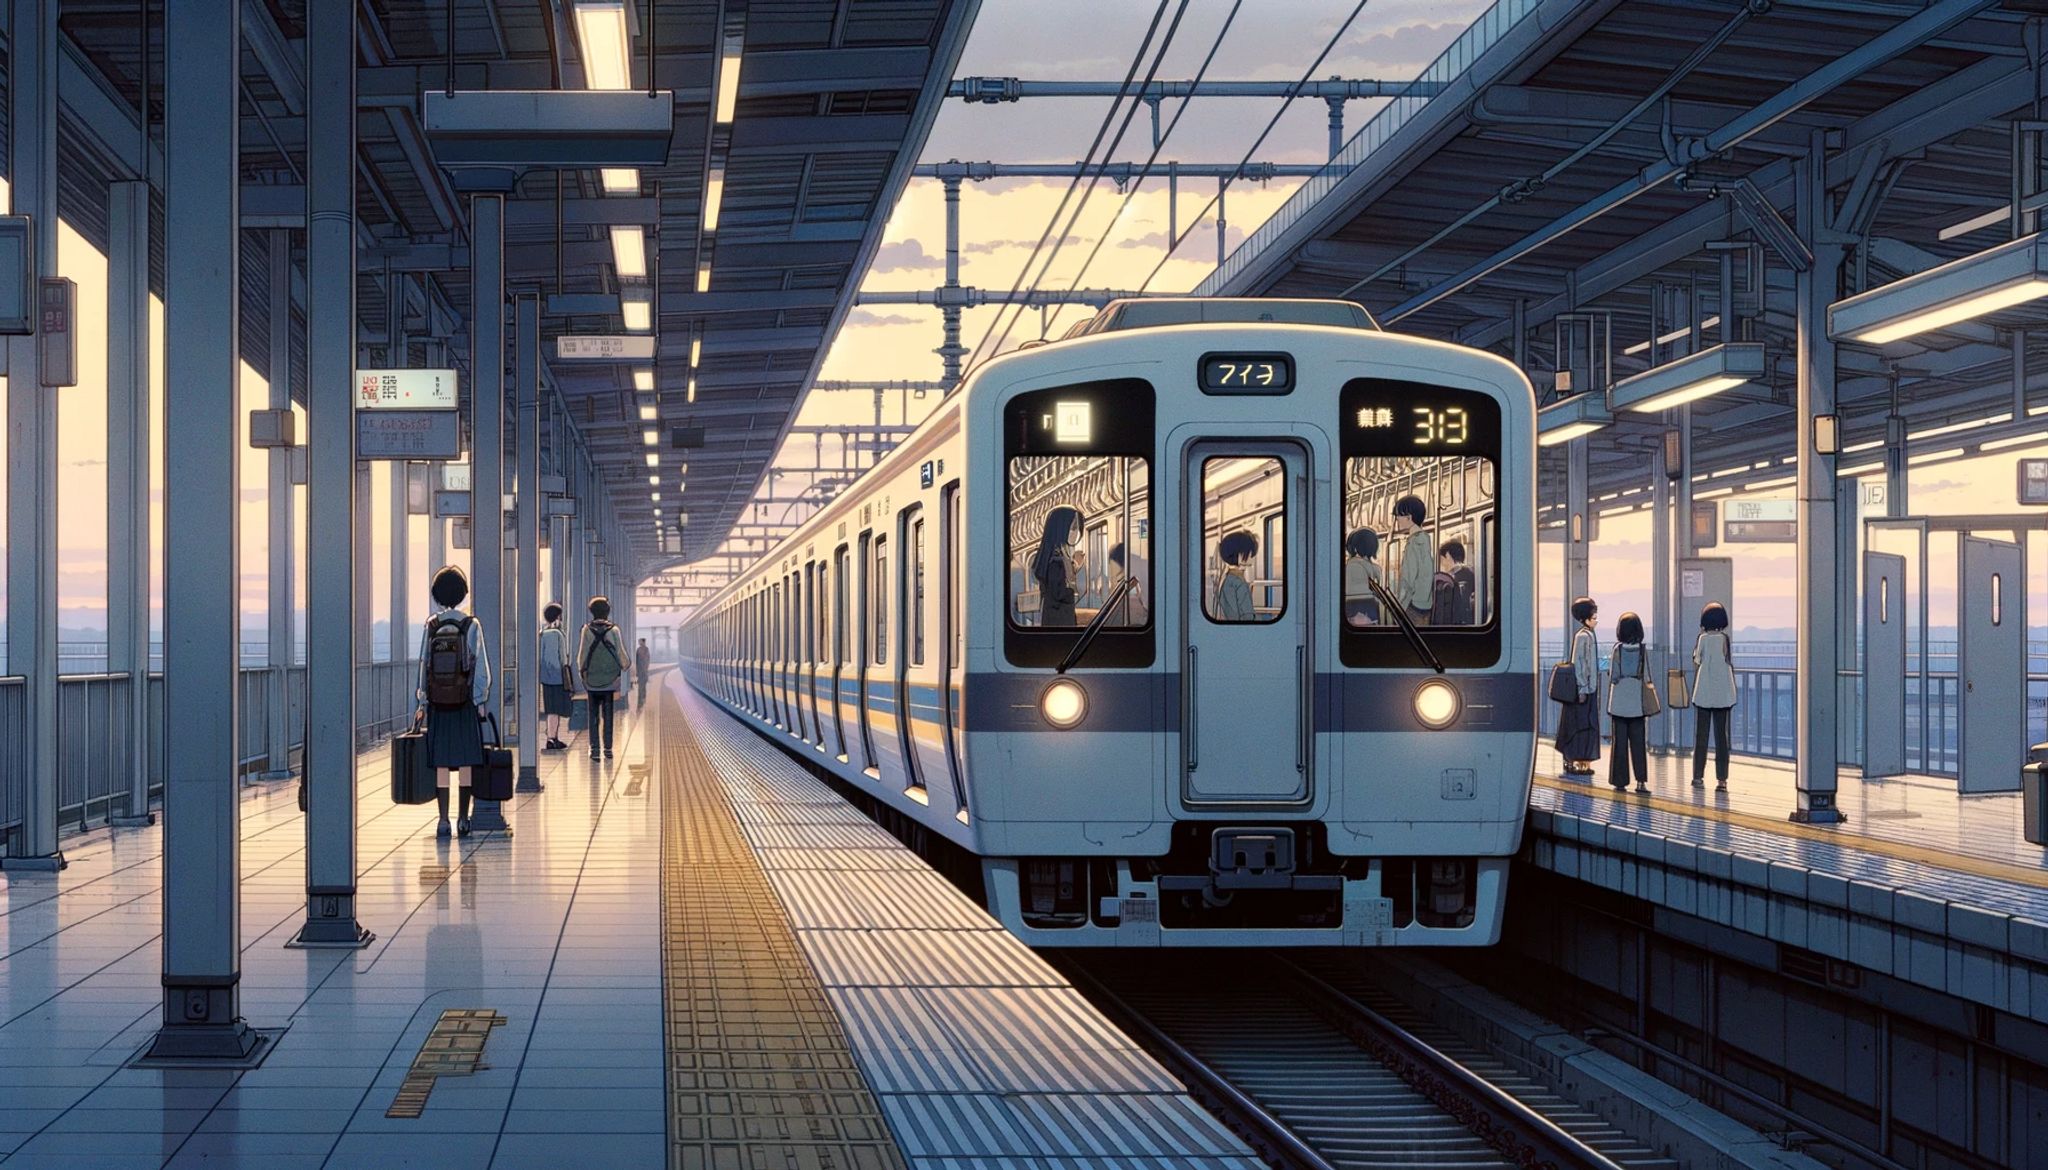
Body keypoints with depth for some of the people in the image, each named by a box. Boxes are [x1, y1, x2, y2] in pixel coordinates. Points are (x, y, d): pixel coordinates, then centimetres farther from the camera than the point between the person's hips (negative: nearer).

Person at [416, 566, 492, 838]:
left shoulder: (431, 627, 1)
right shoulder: (471, 626, -5)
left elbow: (423, 665, 3)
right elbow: (481, 667, -5)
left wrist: (423, 702, 9)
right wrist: (480, 701, 2)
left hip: (437, 704, 1)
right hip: (465, 703, -1)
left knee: (441, 764, 4)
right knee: (465, 763, 5)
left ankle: (443, 821, 1)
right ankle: (463, 819, 6)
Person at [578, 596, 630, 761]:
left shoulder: (587, 630, -4)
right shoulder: (613, 630, -4)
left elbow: (581, 655, -2)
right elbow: (621, 653, -1)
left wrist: (581, 670, 13)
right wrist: (624, 666, 20)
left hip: (592, 679, 0)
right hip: (610, 679, 0)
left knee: (593, 715, 6)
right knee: (607, 715, 6)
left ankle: (594, 748, 1)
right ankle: (607, 748, 6)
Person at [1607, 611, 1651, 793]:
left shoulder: (1617, 649, -7)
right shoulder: (1643, 650, -3)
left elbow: (1612, 677, -5)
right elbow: (1647, 678, 0)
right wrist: (1648, 703, 11)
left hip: (1619, 703, -1)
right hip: (1637, 703, 1)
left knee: (1620, 742, 4)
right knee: (1639, 742, 5)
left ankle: (1620, 781, 5)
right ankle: (1641, 781, -2)